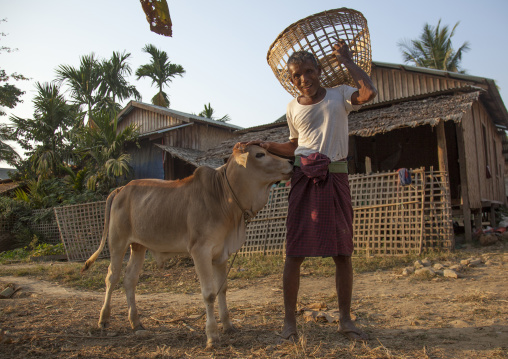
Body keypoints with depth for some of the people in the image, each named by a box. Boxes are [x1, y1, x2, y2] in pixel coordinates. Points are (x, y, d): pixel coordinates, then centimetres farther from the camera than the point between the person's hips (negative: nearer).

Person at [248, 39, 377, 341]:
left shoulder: (340, 96, 6)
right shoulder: (293, 109, 14)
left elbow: (369, 92, -15)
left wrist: (347, 60, -3)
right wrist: (268, 146, 9)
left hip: (336, 178, -1)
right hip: (305, 179, 2)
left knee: (343, 252, 2)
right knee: (295, 252, -3)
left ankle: (346, 320, 17)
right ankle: (290, 320, 8)